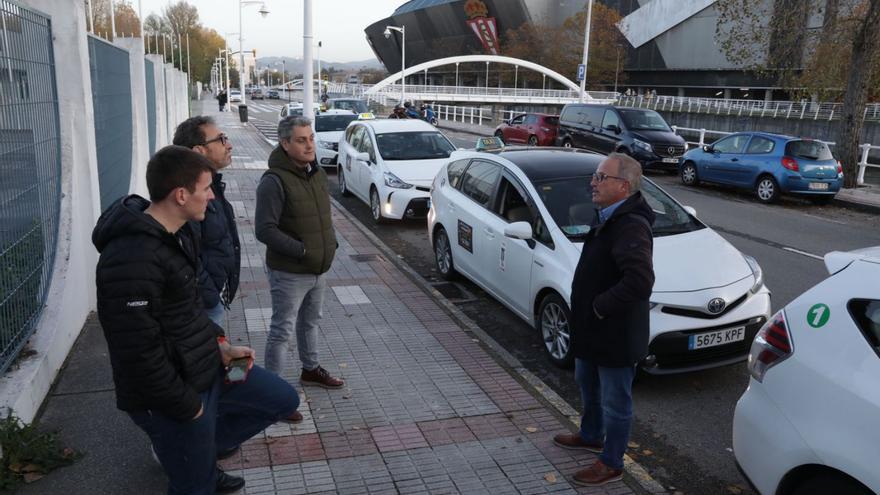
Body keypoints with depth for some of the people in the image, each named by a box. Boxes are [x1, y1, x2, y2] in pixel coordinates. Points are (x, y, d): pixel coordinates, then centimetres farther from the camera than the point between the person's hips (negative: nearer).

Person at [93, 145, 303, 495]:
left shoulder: (175, 232, 3)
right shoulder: (131, 260, -29)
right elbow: (139, 353, -27)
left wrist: (218, 343, 6)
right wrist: (188, 407, -17)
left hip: (207, 367, 9)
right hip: (172, 397, -9)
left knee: (284, 399, 18)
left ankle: (201, 453, 33)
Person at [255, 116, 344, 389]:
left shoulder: (318, 173, 5)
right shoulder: (275, 181, -20)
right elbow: (264, 230, -23)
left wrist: (331, 242, 5)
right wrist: (302, 250, -24)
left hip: (319, 269, 8)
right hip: (289, 273, -8)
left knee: (310, 322, 24)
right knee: (282, 330, 3)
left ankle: (310, 370, 42)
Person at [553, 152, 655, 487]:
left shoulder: (631, 226, -27)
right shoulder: (611, 218, 5)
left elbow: (640, 281, -39)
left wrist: (601, 306, -26)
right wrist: (588, 311, 8)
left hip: (616, 334, -10)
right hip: (592, 329, 10)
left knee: (615, 402, 9)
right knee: (587, 384, 28)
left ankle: (611, 464, 27)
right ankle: (591, 436, 50)